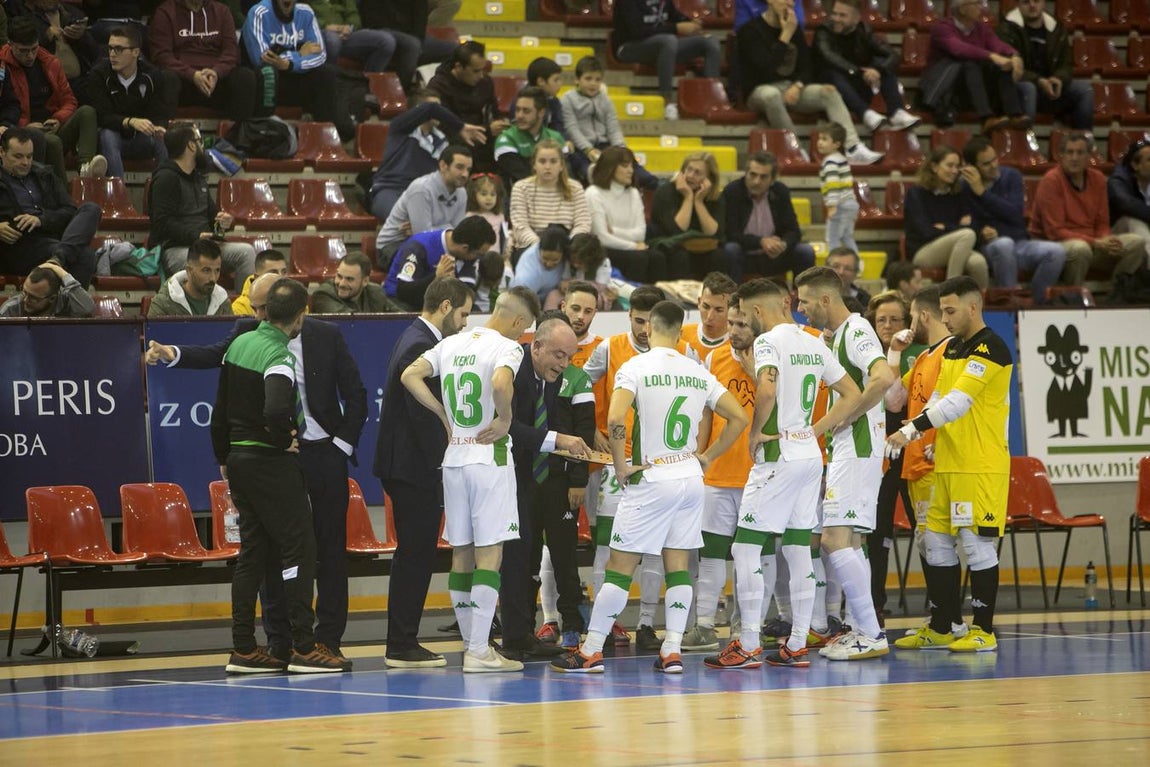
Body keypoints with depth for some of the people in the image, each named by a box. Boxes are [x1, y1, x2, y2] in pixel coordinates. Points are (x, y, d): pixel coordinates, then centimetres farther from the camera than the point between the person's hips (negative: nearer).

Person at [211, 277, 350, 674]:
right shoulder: (279, 358, -18)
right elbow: (275, 413, -35)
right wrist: (285, 440, -15)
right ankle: (304, 648, -6)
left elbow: (220, 410, 16)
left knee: (252, 552, 12)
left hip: (239, 459, 8)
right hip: (272, 463, -8)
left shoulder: (239, 344, 8)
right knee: (299, 548, -4)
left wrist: (224, 458, 24)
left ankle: (243, 649, 11)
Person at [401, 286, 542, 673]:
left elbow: (410, 375, 4)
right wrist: (505, 419, -12)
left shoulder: (453, 343, 10)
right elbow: (501, 383, -29)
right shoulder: (507, 346, -9)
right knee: (489, 553, -4)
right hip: (489, 456, -7)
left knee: (461, 553, 12)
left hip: (454, 456, 7)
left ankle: (472, 644, 19)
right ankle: (479, 651, -8)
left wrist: (444, 415, 8)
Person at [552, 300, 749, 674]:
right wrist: (708, 457, 15)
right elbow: (739, 418, 9)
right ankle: (672, 652, 8)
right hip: (690, 476, 5)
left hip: (651, 479, -5)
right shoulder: (698, 372, 7)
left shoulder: (635, 367, -9)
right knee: (677, 565, 11)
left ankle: (591, 652, 3)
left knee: (620, 567, 0)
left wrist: (620, 465, -11)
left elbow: (615, 418, -23)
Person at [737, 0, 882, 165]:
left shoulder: (794, 28, 10)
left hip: (792, 88, 6)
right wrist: (786, 35, -19)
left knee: (829, 91, -17)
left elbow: (807, 67, 11)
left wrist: (797, 86, -11)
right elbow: (766, 67, -24)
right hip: (760, 90, -6)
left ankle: (853, 148, -28)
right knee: (772, 95, -40)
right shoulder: (750, 31, -10)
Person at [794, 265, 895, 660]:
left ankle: (871, 635, -13)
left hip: (857, 447, -11)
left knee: (836, 539, -14)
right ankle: (863, 629, 14)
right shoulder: (837, 335, 18)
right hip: (846, 449, 11)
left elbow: (884, 377, -29)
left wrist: (845, 417, -20)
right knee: (845, 540, 11)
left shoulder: (856, 329, -12)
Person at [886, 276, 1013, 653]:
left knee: (977, 544, -6)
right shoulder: (952, 347, 16)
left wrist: (913, 429, -24)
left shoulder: (989, 347, -13)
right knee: (938, 543, 10)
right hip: (948, 464, 9)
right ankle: (939, 628, 18)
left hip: (980, 465, -9)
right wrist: (914, 432, 4)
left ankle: (984, 631, 0)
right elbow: (939, 398, 21)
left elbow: (957, 402, -21)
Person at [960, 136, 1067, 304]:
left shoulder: (1011, 176, 5)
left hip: (1019, 244, 3)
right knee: (1004, 244, -39)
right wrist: (980, 232, -21)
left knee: (1057, 251, -24)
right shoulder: (963, 188, -1)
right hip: (986, 248, -3)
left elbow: (1016, 214, -9)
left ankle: (1036, 303, -11)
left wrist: (982, 192, -14)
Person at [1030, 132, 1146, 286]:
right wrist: (1095, 243, -23)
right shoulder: (1051, 181, -13)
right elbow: (1055, 231, -17)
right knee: (1080, 248, -39)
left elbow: (1102, 224, 11)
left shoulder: (1098, 179, 6)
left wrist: (1107, 241, -14)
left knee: (1136, 243, -11)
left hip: (1089, 241, 6)